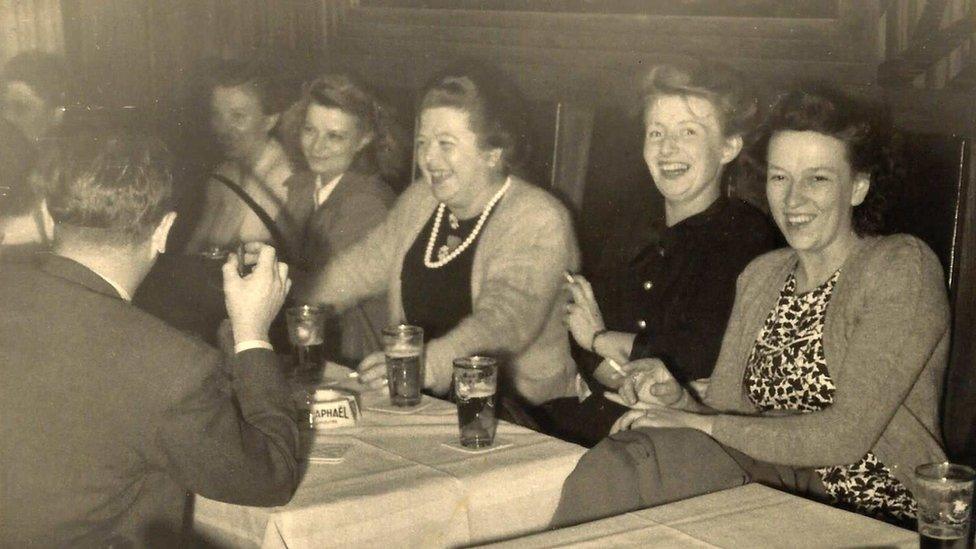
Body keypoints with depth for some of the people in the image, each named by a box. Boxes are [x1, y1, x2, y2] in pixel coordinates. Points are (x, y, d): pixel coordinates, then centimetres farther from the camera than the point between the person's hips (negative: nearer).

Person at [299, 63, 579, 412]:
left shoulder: (539, 223, -13)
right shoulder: (420, 200, 11)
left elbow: (503, 321, -28)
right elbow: (362, 268, 22)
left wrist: (427, 364, -44)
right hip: (419, 399, 7)